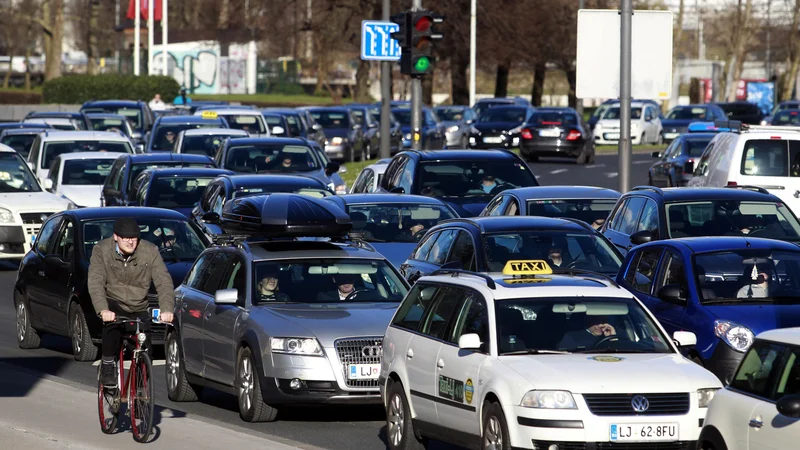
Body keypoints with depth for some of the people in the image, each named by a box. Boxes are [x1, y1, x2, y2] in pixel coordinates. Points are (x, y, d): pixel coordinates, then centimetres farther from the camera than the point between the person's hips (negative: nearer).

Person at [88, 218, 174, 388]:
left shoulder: (150, 252, -12)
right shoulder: (102, 250, -14)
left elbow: (164, 282, -19)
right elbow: (95, 282, -25)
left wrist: (167, 309, -37)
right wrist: (103, 310, -43)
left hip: (138, 309, 2)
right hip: (113, 303, -2)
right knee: (112, 322, -34)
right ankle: (108, 364, -17)